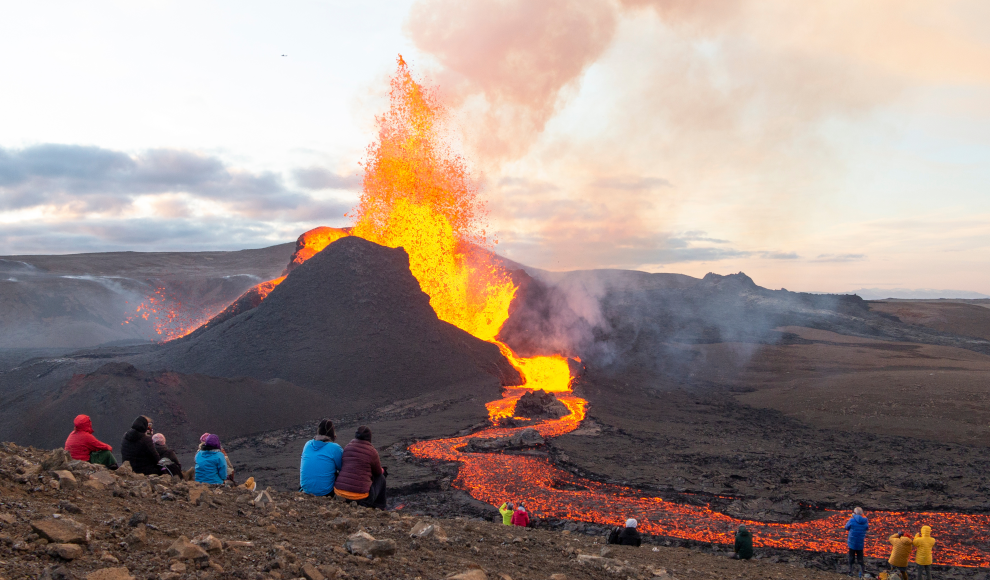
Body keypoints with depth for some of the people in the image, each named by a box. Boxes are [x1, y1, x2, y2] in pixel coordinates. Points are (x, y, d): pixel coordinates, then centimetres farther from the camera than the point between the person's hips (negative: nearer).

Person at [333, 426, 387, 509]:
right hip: (359, 495, -6)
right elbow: (378, 472, 10)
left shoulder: (347, 447, 8)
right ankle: (379, 507, 25)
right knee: (381, 478, 21)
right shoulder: (372, 451, -5)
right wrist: (382, 471, 38)